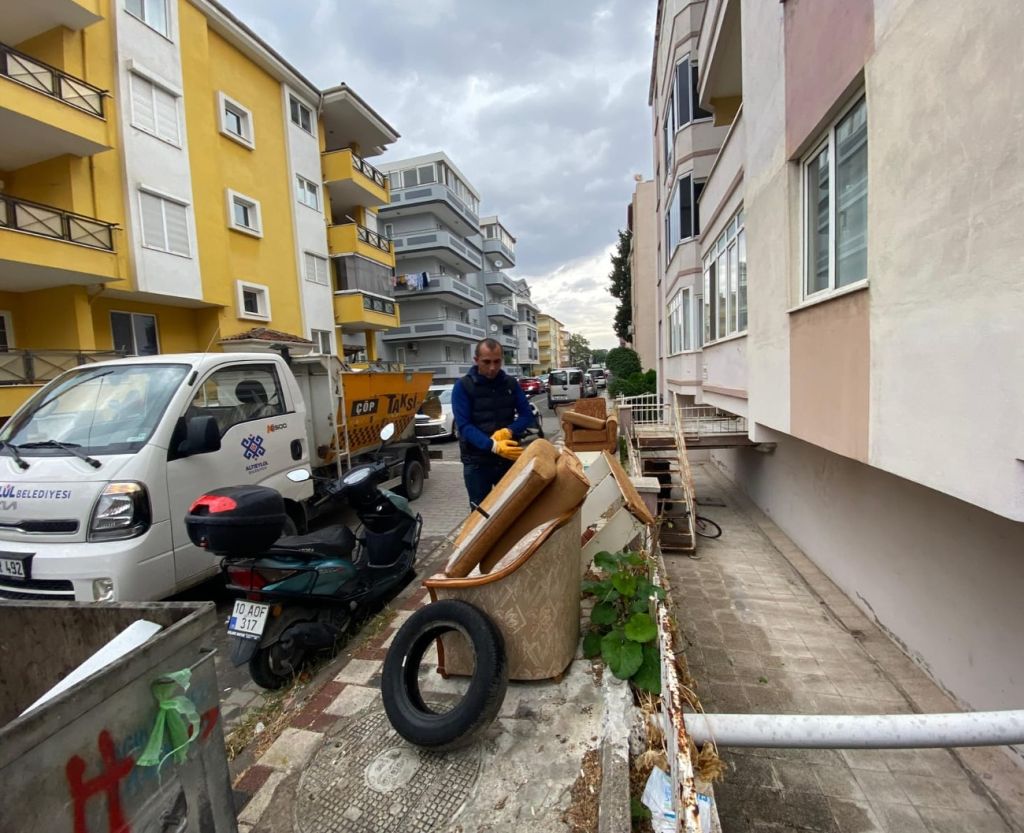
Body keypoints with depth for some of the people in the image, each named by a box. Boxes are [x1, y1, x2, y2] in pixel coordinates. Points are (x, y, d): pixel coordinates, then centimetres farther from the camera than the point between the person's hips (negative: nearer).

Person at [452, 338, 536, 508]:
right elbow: (464, 426, -15)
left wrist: (508, 431, -18)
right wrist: (493, 446, -30)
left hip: (509, 458, 3)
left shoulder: (511, 383, 4)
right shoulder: (463, 386, -7)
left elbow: (527, 415, 3)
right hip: (477, 461, -3)